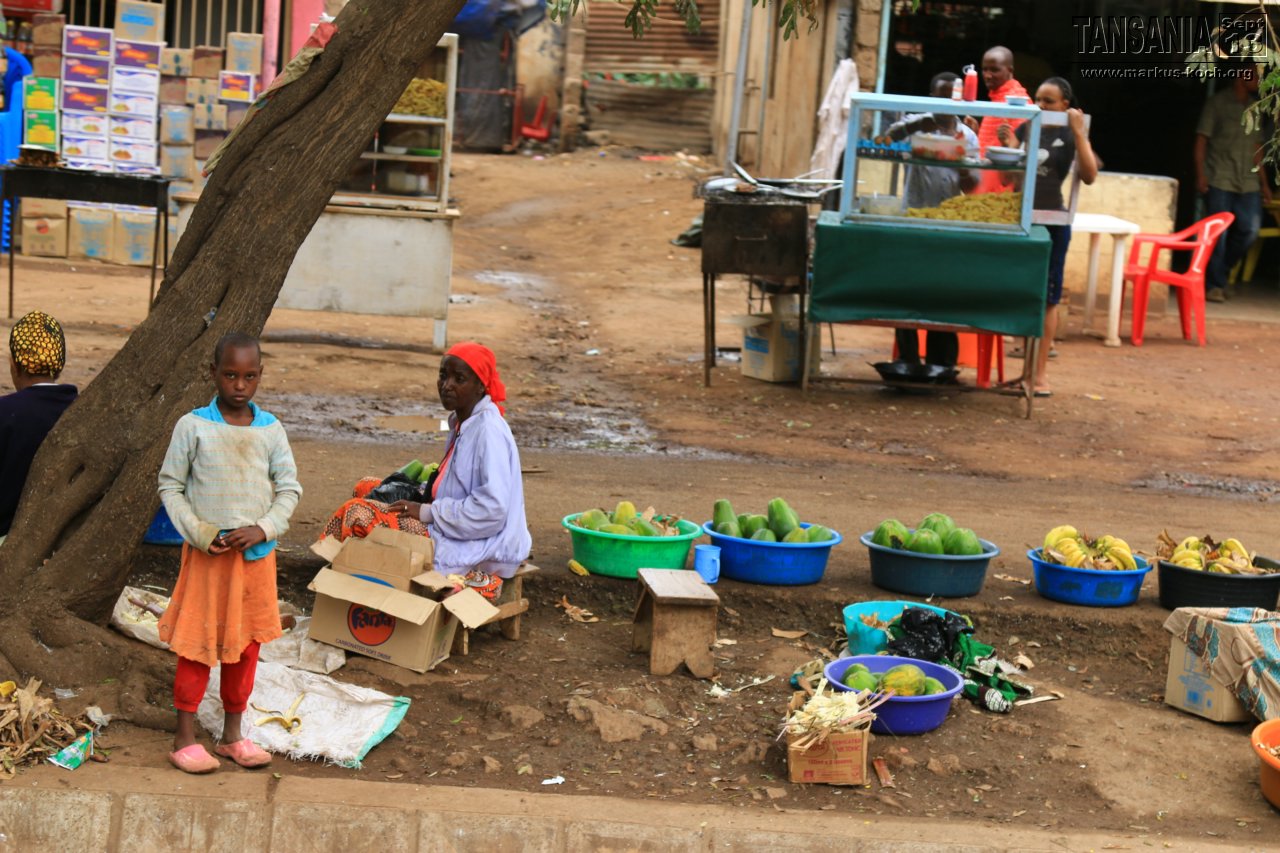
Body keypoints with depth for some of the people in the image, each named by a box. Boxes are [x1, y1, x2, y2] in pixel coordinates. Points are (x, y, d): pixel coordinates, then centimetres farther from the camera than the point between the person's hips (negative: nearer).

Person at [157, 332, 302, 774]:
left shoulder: (270, 429, 1)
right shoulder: (193, 427, -6)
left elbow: (289, 488, 4)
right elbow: (170, 485, -2)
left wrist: (263, 528, -12)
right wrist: (199, 533, -13)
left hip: (257, 554, 3)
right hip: (206, 553, -3)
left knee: (246, 643, 11)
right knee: (197, 644, 1)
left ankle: (233, 733, 23)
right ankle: (185, 738, 11)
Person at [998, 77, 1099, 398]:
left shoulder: (1070, 135, -3)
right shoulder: (1026, 129, 7)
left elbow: (1089, 175, -17)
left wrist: (1079, 133, -21)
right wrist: (1008, 147, -6)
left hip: (1052, 223, -4)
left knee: (1046, 298, 2)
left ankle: (1039, 374, 7)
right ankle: (1026, 370, 16)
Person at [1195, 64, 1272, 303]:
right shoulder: (1217, 103, 0)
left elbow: (1257, 147, 17)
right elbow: (1201, 140, -2)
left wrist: (1264, 182, 15)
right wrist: (1200, 175, -12)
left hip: (1248, 183, 5)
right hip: (1219, 182, -5)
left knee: (1250, 230, -2)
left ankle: (1221, 269, 19)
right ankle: (1214, 284, 4)